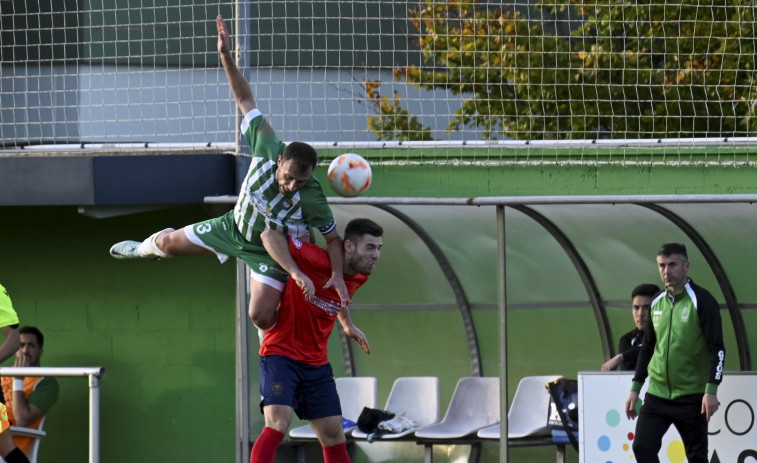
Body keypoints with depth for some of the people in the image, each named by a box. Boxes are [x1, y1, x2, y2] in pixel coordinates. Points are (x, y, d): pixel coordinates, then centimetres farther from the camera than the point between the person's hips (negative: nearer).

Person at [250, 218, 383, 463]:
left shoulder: (358, 277, 4)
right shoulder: (317, 260, -20)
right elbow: (270, 236, -22)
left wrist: (347, 324, 21)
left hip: (317, 364, 8)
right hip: (281, 354, -8)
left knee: (333, 434, 8)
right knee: (278, 425, -22)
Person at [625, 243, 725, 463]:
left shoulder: (701, 300, -8)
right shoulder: (657, 304, 10)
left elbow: (717, 348, -11)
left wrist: (711, 390, -19)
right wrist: (635, 388, 16)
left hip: (692, 397, -5)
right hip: (657, 394, 5)